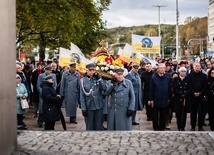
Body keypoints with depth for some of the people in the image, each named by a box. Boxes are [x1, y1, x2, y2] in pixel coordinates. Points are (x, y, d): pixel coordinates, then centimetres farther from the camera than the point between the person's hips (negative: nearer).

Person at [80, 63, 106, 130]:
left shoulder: (98, 78, 4)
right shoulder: (83, 80, -4)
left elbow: (103, 88, -9)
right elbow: (82, 96, -3)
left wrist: (99, 79, -16)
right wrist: (83, 108, -7)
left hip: (99, 106, 2)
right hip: (89, 107, -2)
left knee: (99, 126, 9)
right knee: (89, 126, 6)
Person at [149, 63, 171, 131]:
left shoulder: (167, 78, 3)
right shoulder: (153, 78, -4)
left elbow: (169, 89, 8)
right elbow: (151, 89, -3)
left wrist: (168, 98, 5)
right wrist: (151, 99, -5)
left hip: (164, 101, 2)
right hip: (156, 100, -2)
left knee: (163, 116, 9)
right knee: (155, 115, 7)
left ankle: (162, 128, 19)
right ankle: (156, 128, 18)